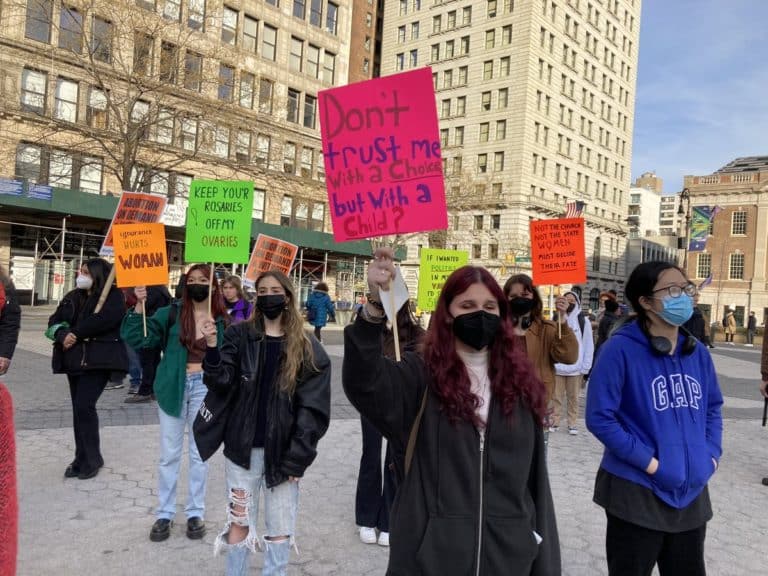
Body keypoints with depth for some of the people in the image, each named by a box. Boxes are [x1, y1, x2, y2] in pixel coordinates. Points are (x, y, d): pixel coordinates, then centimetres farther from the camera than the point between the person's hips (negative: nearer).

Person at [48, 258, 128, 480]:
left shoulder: (113, 295, -5)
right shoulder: (73, 297, 16)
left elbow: (104, 320, -20)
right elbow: (54, 320, 9)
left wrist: (75, 333, -13)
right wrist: (63, 335, -12)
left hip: (98, 359, -7)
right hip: (75, 359, 7)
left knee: (84, 406, -13)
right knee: (79, 408, 10)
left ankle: (92, 459, 2)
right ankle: (82, 458, 20)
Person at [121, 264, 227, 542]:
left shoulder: (221, 321, -1)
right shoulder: (172, 313, -3)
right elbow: (136, 338, -10)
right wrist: (139, 305, -20)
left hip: (204, 389, 0)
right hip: (173, 388, 0)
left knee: (199, 454, 10)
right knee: (169, 455, 9)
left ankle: (196, 513, 24)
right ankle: (164, 514, 23)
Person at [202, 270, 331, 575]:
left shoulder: (308, 350, -5)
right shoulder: (239, 336, 1)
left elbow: (313, 409, -6)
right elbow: (222, 382, -8)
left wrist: (296, 459, -10)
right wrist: (212, 348, -24)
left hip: (282, 452, -1)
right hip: (243, 448, 1)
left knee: (281, 529, 12)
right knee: (238, 524, 14)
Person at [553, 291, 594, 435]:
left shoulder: (584, 322, 0)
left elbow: (589, 346, 0)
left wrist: (585, 368, -4)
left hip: (575, 368, -1)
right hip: (557, 367, 1)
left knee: (573, 397, 10)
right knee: (556, 396, 8)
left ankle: (572, 423, 20)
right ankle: (555, 421, 19)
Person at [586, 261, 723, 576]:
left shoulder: (697, 351, 4)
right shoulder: (620, 349, -16)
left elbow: (713, 406, 17)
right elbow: (599, 417, -17)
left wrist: (711, 454, 3)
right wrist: (648, 461, -18)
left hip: (691, 493, 6)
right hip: (636, 492, -6)